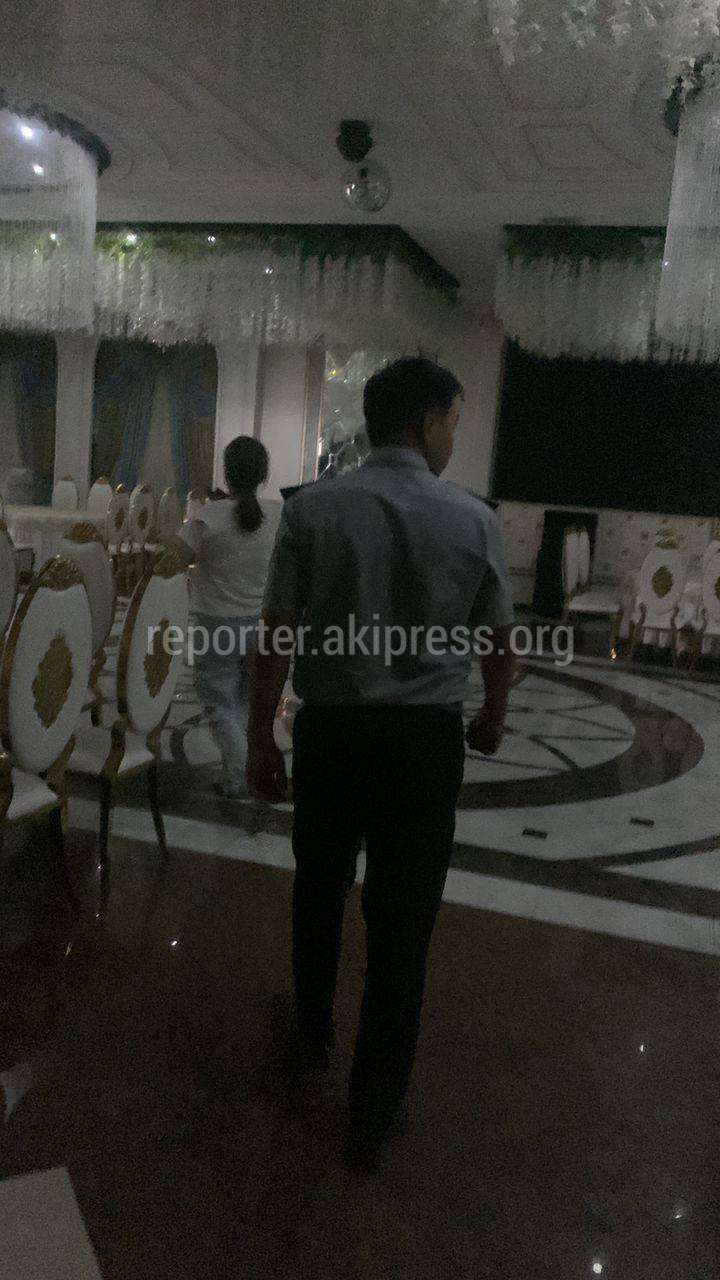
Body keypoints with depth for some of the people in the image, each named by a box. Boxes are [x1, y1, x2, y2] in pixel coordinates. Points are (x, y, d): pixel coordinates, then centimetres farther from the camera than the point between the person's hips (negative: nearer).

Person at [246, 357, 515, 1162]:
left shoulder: (312, 509, -6)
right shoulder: (473, 520, -3)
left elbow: (277, 637, -7)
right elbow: (498, 639, 7)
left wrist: (260, 740, 4)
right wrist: (492, 719, 25)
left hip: (330, 730, 1)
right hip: (426, 737, 0)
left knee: (319, 890, 24)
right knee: (402, 921, 10)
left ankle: (314, 1032, 47)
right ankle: (374, 1110, 23)